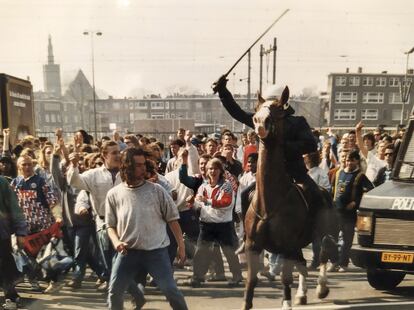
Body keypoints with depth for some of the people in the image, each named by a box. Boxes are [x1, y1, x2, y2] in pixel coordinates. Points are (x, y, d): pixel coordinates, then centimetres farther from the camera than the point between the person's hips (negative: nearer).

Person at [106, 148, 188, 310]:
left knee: (170, 290, -2)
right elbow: (111, 225, 8)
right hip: (128, 251, 2)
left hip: (156, 251, -1)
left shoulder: (156, 190, -3)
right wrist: (116, 241, -11)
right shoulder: (114, 194, 1)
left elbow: (172, 219, 2)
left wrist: (181, 246, 1)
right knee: (114, 292, 6)